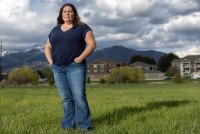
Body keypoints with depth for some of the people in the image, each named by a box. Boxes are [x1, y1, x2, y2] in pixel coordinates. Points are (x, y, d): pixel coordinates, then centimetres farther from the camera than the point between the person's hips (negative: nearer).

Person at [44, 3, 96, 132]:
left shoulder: (82, 27, 2)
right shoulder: (55, 30, 17)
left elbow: (92, 44, -7)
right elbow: (47, 47, 23)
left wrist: (80, 58, -14)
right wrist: (51, 61, 7)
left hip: (75, 67, -5)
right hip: (58, 68, 5)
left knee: (79, 97, -10)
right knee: (66, 98, 6)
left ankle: (85, 127, -4)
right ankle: (67, 126, 11)